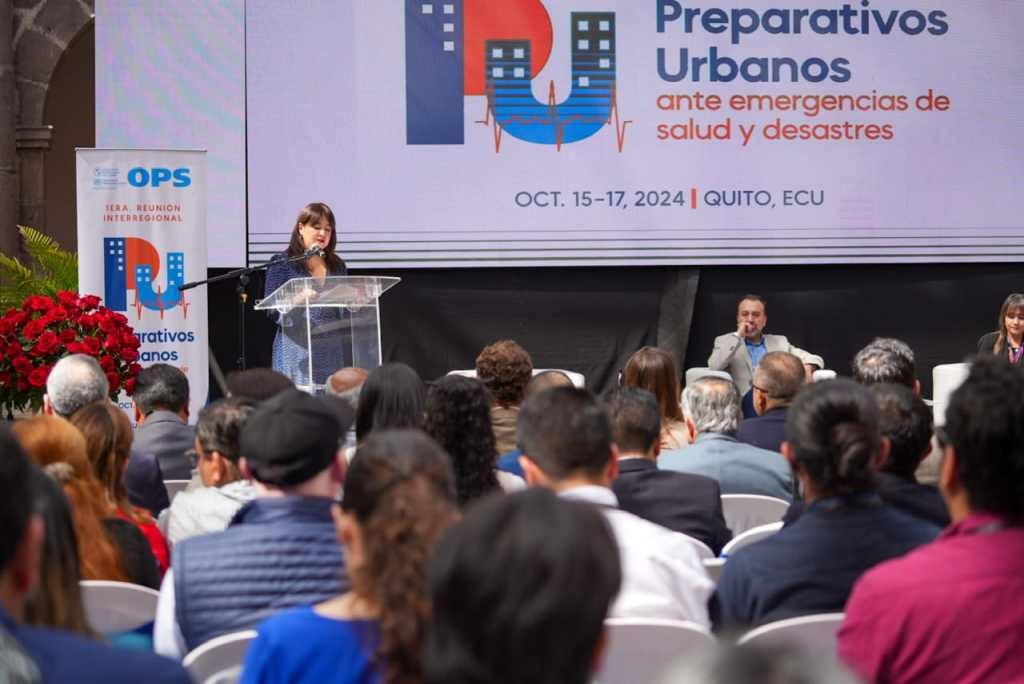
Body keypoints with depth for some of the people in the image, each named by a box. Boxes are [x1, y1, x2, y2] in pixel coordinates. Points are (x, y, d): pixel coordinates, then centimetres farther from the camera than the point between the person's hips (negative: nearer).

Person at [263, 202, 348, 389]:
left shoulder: (337, 266, 15)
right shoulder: (283, 263, 1)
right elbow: (272, 311, -6)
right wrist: (298, 300, -23)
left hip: (332, 352, 4)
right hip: (298, 351, -4)